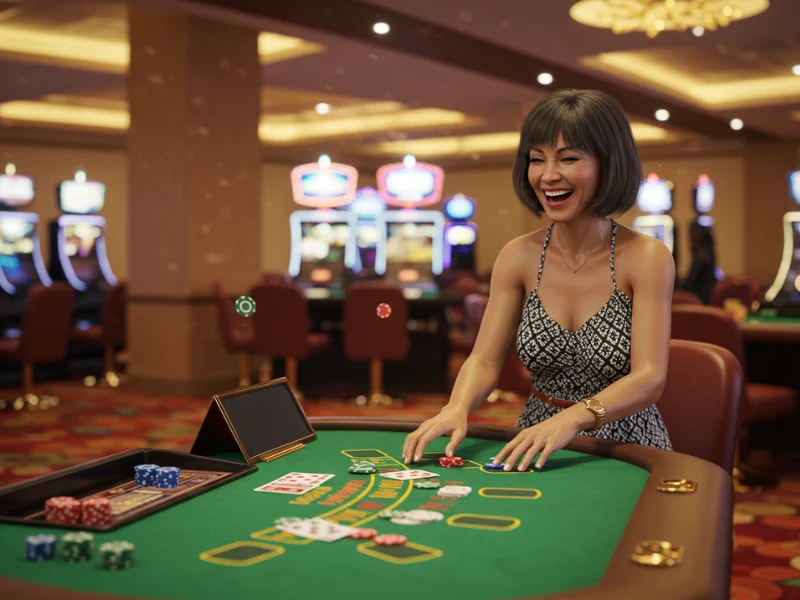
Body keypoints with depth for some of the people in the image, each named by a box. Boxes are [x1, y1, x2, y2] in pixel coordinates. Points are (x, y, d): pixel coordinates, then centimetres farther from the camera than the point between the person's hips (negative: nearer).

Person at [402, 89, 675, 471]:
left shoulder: (646, 258, -11)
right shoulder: (519, 256, -1)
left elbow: (649, 379, -20)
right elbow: (485, 359, -4)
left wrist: (572, 419, -38)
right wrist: (457, 409, -27)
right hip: (539, 451, 2)